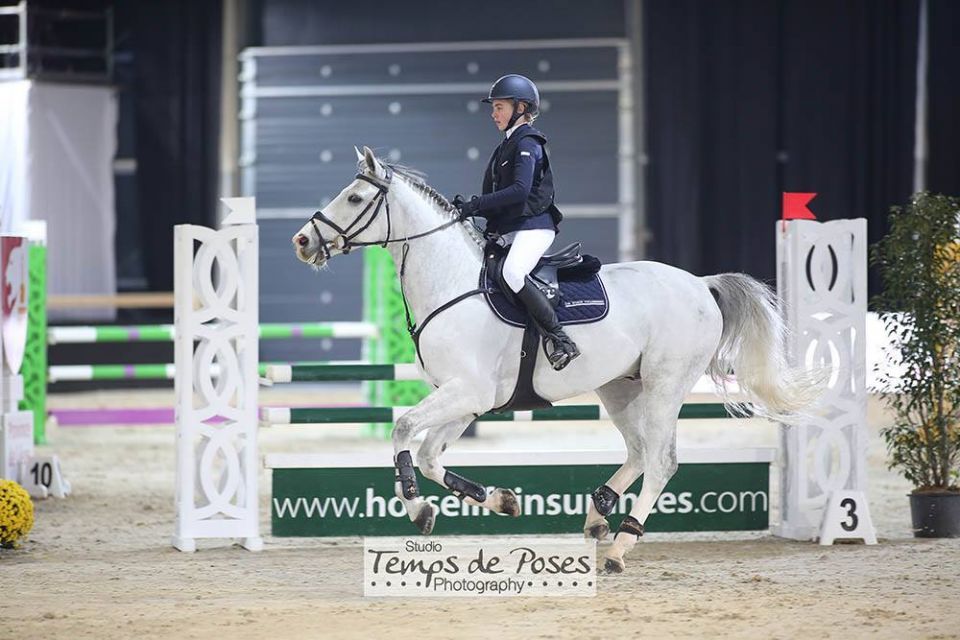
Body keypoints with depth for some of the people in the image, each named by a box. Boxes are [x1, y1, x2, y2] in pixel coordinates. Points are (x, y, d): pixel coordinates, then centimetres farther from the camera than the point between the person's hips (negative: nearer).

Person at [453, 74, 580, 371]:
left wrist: (476, 204, -23)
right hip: (509, 232, 11)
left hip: (534, 226, -11)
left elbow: (520, 190, -22)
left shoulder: (527, 144, -8)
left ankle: (561, 341, -33)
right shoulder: (507, 146, 22)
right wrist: (470, 208, 6)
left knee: (512, 273, -34)